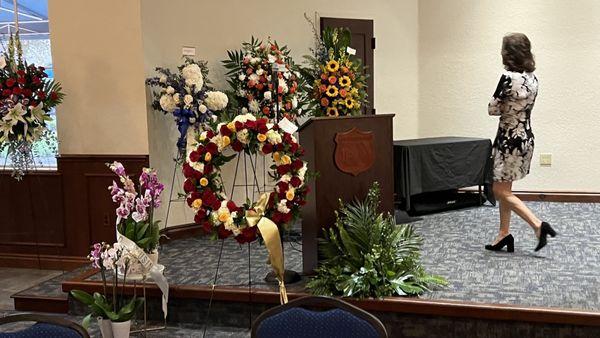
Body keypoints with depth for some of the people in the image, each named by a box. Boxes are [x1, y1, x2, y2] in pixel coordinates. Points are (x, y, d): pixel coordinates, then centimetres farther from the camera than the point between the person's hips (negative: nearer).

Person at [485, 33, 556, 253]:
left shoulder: (509, 77, -19)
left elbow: (493, 109, -13)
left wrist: (503, 108, 4)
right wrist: (507, 108, 2)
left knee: (501, 191, 0)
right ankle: (504, 234, 22)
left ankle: (538, 225, -7)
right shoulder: (532, 78, 7)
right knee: (504, 189, 16)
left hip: (510, 139, -9)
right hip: (526, 137, 9)